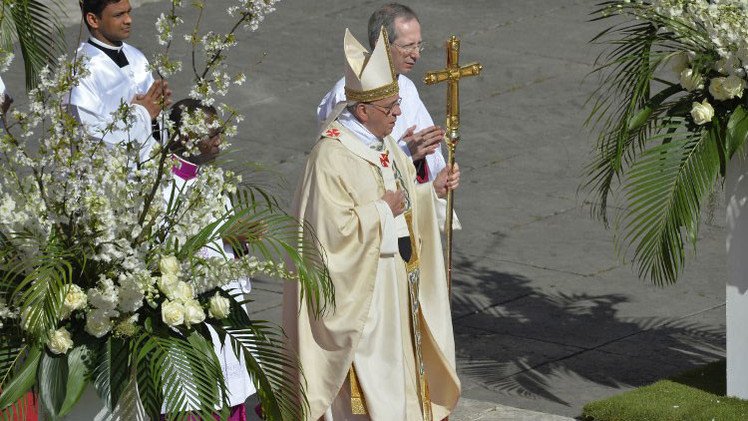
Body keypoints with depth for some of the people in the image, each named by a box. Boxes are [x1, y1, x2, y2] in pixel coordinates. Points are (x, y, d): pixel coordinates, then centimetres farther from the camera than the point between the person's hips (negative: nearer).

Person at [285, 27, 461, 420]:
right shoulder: (332, 155, -23)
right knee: (367, 363, 0)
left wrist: (431, 188, -1)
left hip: (397, 275, 9)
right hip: (360, 284, -9)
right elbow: (334, 229, -27)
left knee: (398, 353, 17)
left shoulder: (381, 141, 4)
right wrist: (383, 209, -20)